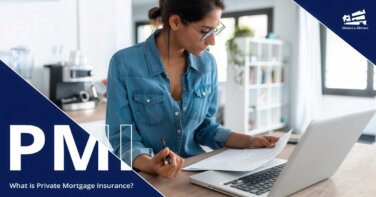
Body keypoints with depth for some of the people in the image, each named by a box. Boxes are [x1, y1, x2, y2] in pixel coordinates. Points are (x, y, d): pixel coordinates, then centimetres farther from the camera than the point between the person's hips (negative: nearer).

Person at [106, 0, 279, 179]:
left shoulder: (207, 64, -1)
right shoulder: (124, 63, -15)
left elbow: (204, 127, 8)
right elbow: (123, 139, -12)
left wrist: (249, 142, -3)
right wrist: (151, 165, -31)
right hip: (147, 176, -2)